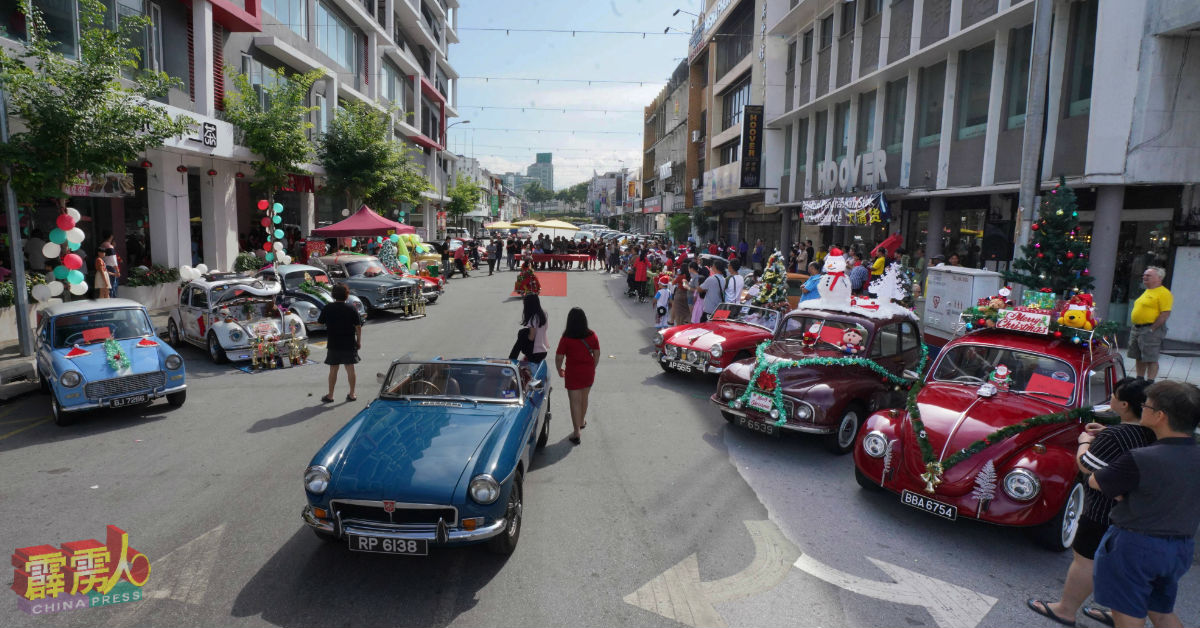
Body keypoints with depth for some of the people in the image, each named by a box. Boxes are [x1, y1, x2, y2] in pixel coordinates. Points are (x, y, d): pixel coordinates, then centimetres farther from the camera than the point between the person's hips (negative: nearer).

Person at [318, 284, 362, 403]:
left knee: (333, 369, 8)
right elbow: (358, 327, -6)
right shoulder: (351, 309, -6)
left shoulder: (328, 308, -6)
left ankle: (330, 396, 13)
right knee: (350, 368, 8)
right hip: (349, 344, 0)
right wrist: (359, 341, 4)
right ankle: (352, 394, 12)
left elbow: (320, 322, 4)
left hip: (333, 344, 0)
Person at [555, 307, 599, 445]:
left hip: (573, 374, -4)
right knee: (584, 398, 23)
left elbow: (559, 358, -12)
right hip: (588, 372, 4)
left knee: (575, 402, 1)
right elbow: (597, 354, 2)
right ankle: (582, 421, 45)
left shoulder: (566, 339, -16)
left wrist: (560, 371, 6)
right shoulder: (592, 336, -6)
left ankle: (576, 433, 0)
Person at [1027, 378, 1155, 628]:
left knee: (1085, 559, 6)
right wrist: (1105, 434, 8)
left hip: (1103, 511, -8)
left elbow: (1086, 465, -19)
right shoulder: (1152, 431, -3)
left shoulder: (1115, 437, -28)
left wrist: (1085, 441, -3)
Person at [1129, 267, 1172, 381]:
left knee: (1151, 359, -6)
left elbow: (1165, 314, -18)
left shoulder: (1163, 293, -11)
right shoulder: (1147, 292, 18)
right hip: (1136, 329, 9)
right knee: (1139, 358, 15)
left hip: (1151, 330, -9)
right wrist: (1135, 327, 15)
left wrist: (1152, 329, -19)